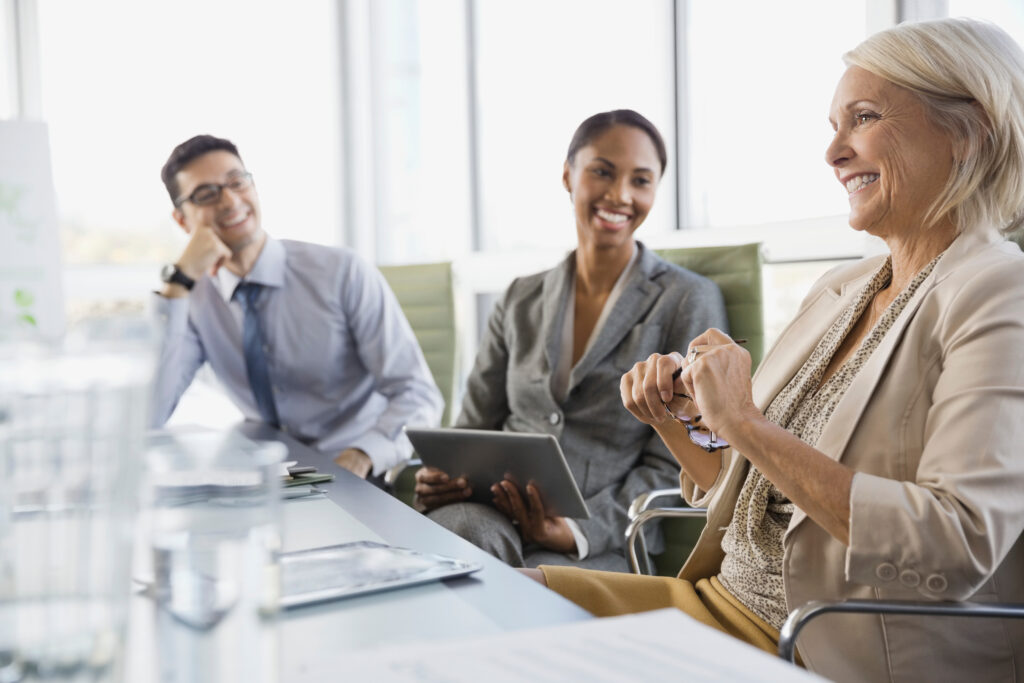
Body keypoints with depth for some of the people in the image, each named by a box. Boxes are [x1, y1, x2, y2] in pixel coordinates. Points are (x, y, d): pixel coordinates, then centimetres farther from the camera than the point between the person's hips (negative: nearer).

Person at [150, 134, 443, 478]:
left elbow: (419, 394, -10)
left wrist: (363, 455, -30)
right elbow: (144, 420, -12)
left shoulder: (343, 273, -8)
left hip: (367, 479, -3)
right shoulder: (194, 300, 1)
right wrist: (178, 282, -15)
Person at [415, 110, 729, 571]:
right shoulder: (522, 300, 17)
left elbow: (673, 467, -3)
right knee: (466, 526, -32)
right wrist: (443, 478, -7)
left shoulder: (689, 302, 3)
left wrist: (578, 531, -17)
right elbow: (471, 431, 17)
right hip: (492, 517, 5)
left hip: (600, 546, -4)